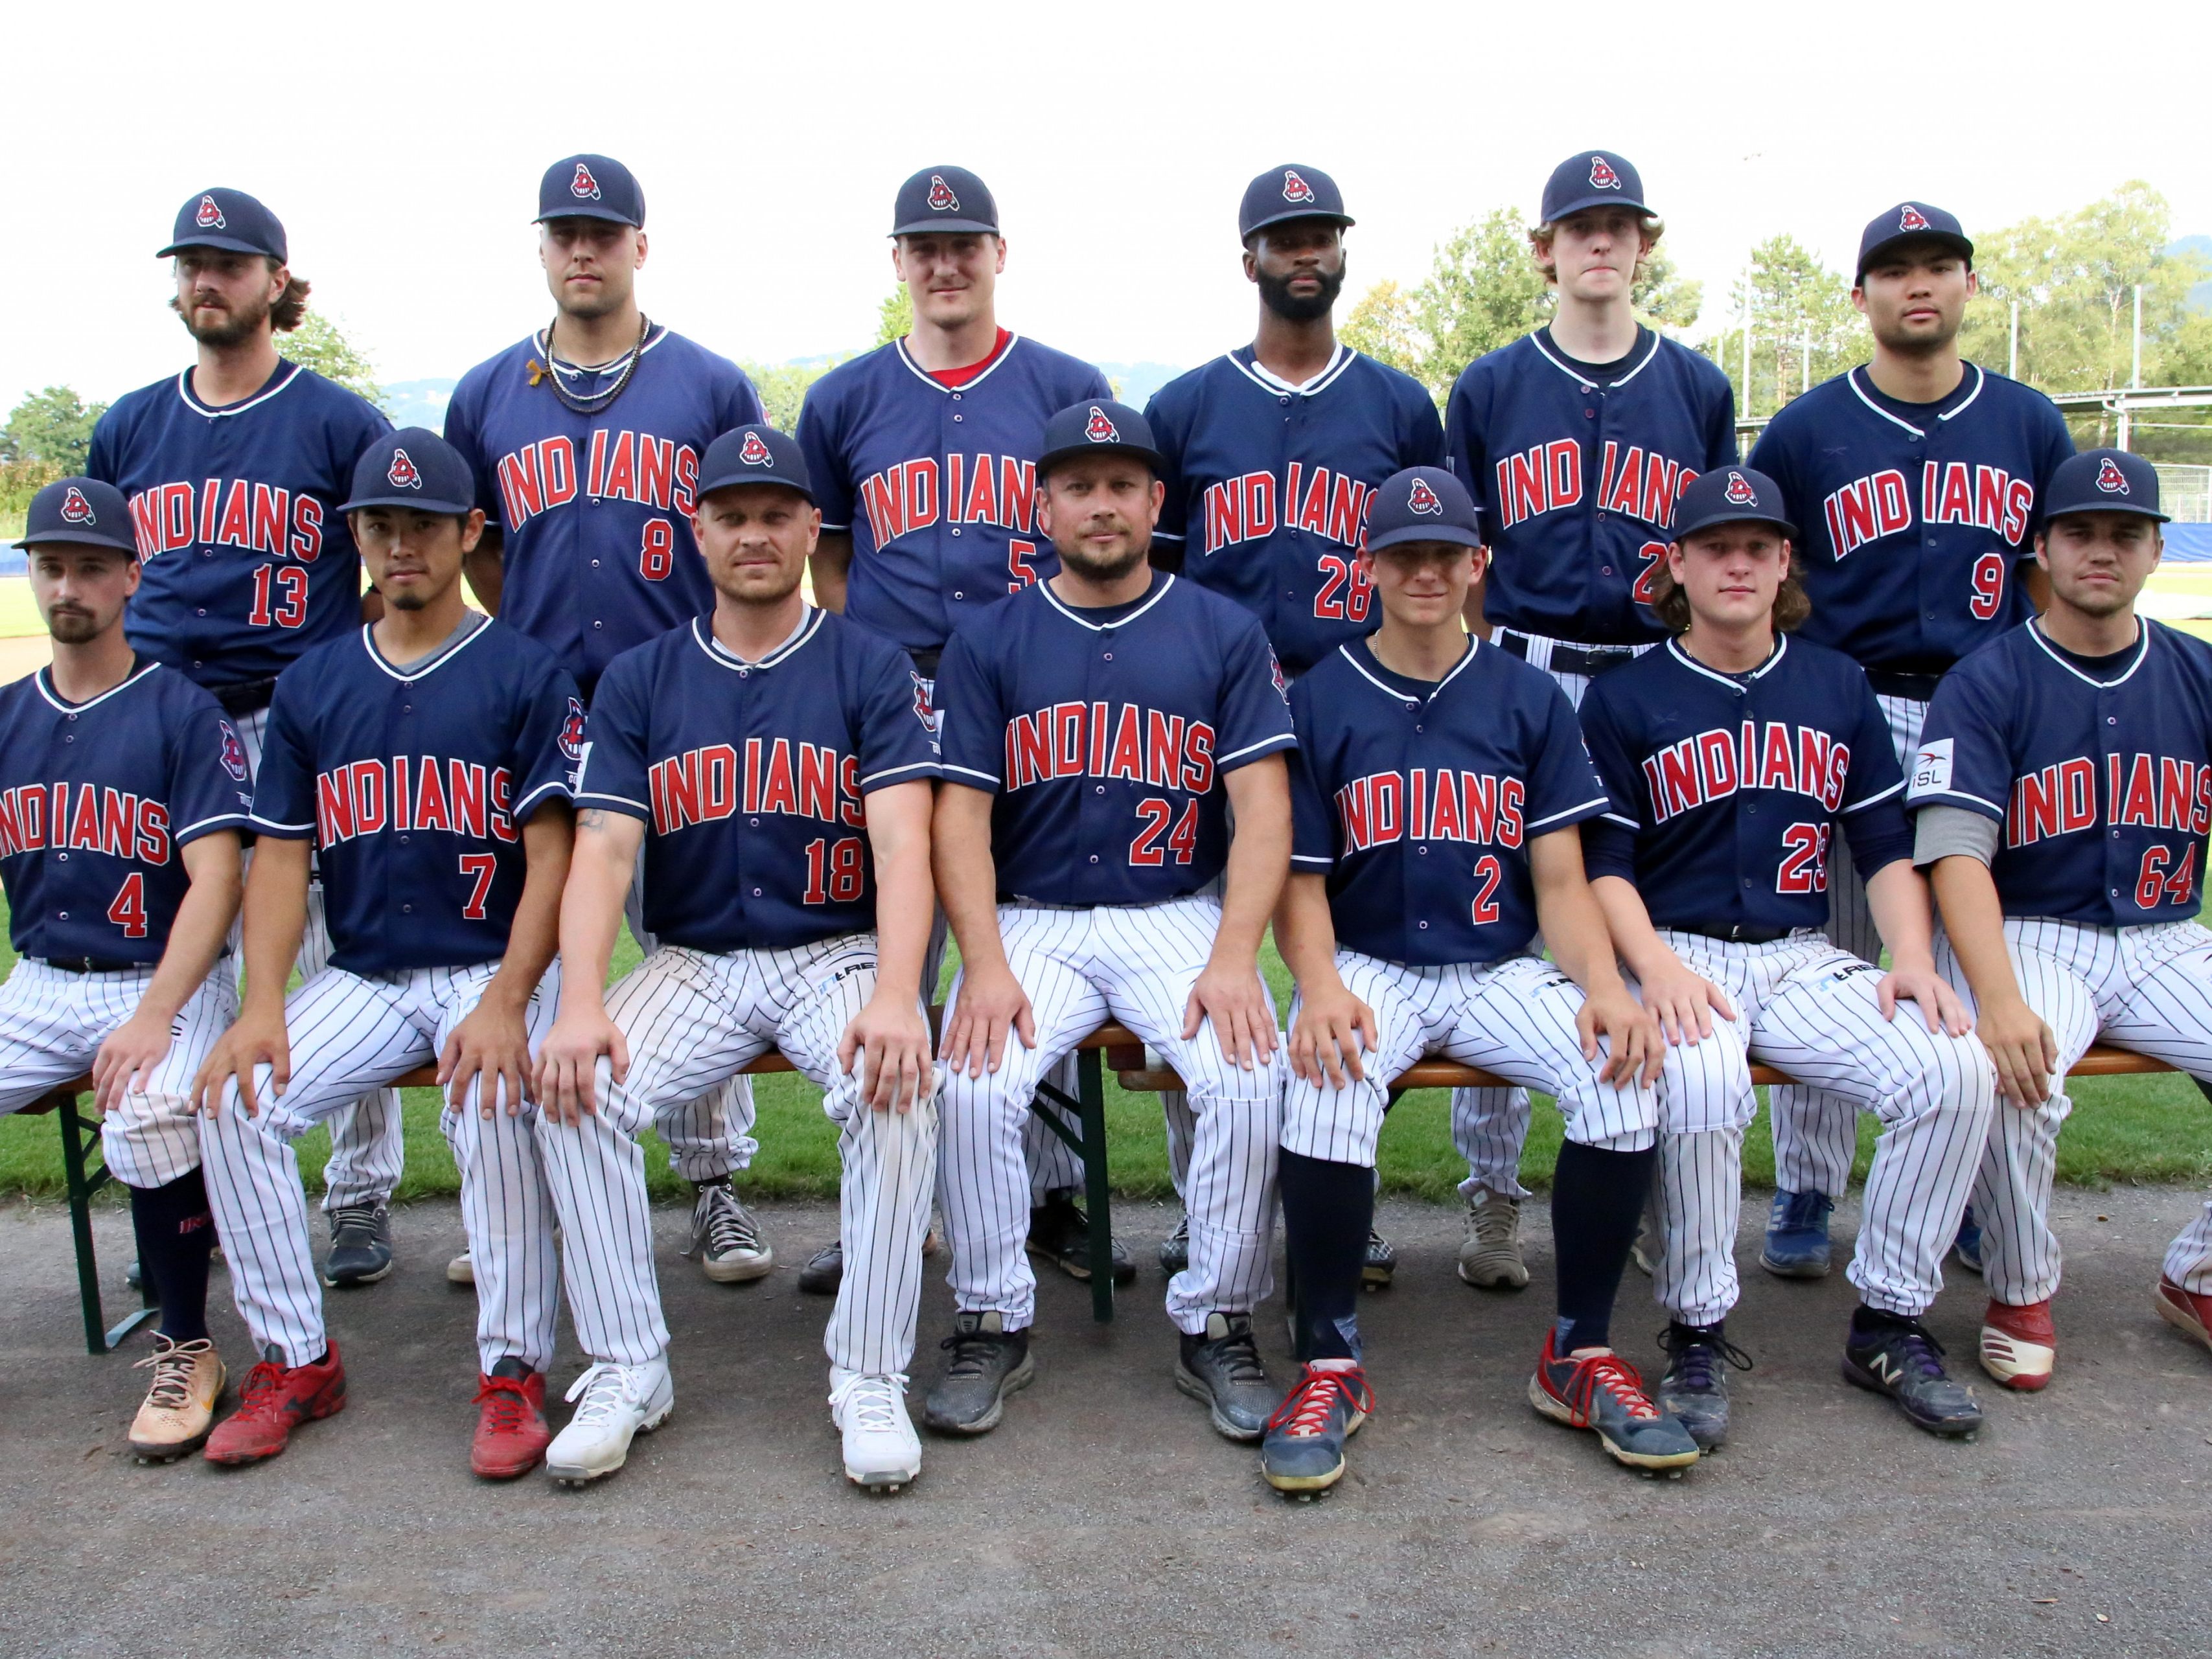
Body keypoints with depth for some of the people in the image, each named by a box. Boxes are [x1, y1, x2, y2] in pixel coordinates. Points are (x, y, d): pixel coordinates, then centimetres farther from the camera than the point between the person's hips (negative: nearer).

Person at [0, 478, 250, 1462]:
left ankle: (184, 1351, -11)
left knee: (147, 1123, -33)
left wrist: (153, 1018, -22)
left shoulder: (183, 711, -2)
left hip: (167, 982, -5)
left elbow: (214, 877, -11)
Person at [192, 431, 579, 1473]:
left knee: (493, 1100, -33)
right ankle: (294, 1360, -2)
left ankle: (513, 1370, -18)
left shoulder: (525, 674, -1)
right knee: (234, 1100, -18)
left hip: (498, 967, -4)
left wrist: (505, 1004, -22)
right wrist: (262, 1007, -8)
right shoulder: (311, 686, 12)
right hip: (361, 978, 4)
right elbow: (281, 858, 7)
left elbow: (551, 855, -8)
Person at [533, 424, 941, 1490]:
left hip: (839, 952, -2)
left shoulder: (869, 668, 2)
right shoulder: (640, 681, 8)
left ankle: (870, 1377, -15)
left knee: (898, 1092, -31)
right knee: (579, 1091, -24)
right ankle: (626, 1370, -6)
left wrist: (895, 995, -29)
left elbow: (902, 844, -11)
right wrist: (580, 1004, -21)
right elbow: (602, 850, -2)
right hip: (691, 962, 2)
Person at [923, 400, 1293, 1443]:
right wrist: (986, 965, -14)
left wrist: (1233, 958, -15)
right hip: (1032, 920, 1)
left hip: (1181, 915, 0)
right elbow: (962, 813, 2)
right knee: (972, 1084, -25)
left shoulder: (1224, 633, 8)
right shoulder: (990, 643, 9)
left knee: (1247, 1079, -26)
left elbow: (1262, 805, 0)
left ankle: (1217, 1326, -4)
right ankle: (991, 1326, -3)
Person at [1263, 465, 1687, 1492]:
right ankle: (1329, 1365, -16)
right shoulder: (1318, 702, 6)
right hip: (1368, 967, -2)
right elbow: (1300, 883, 2)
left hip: (1501, 971, 2)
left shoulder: (1528, 701, 11)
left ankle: (1582, 1355, -7)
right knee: (1327, 1083, -35)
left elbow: (1560, 880, 6)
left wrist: (1603, 985, -15)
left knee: (1623, 1072, -27)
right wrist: (1319, 987, -20)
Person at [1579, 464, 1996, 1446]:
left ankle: (1890, 1324, -2)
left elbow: (1886, 846, 13)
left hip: (1802, 960, 4)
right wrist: (1657, 967, -19)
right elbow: (1604, 863, -2)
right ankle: (1697, 1335, -15)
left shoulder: (1839, 687, 15)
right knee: (1700, 1081, -36)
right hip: (1679, 956, -3)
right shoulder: (1624, 699, 4)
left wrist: (1913, 959, -4)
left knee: (1957, 1069, -21)